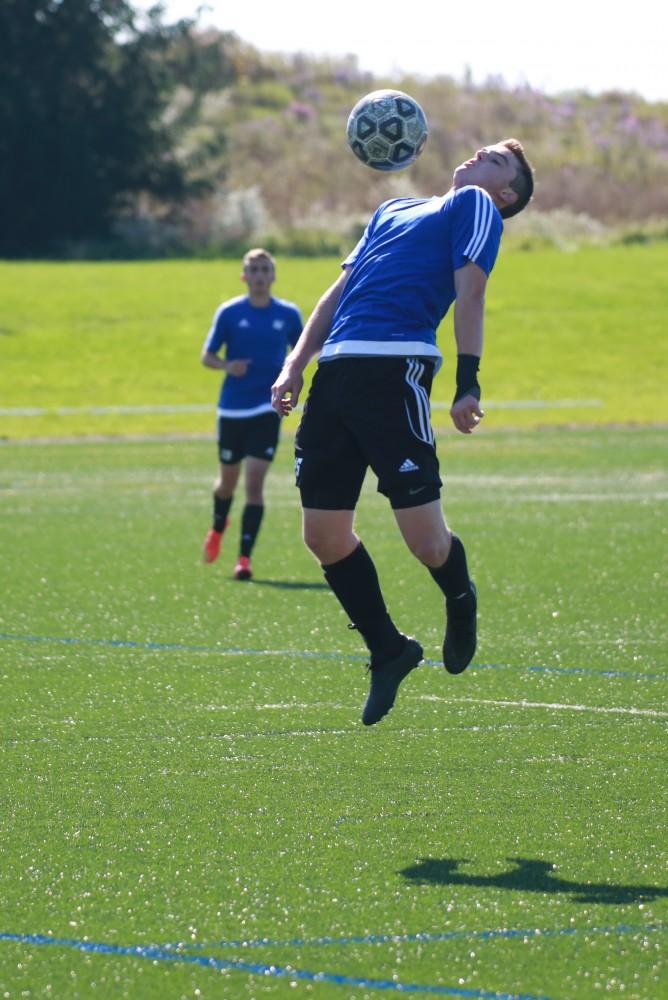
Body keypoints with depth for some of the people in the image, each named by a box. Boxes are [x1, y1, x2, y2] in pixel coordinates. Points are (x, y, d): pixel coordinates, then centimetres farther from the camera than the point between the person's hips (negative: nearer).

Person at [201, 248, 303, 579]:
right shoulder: (229, 312, -3)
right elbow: (207, 355, 1)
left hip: (267, 409, -1)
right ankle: (217, 529, 48)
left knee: (254, 482, -12)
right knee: (228, 479, 16)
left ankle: (245, 557, -9)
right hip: (232, 408, 1)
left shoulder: (288, 314, -1)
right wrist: (226, 365, -21)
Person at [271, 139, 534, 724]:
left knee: (426, 540, -11)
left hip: (397, 366, -7)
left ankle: (460, 603, 23)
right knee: (324, 536, 1)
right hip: (338, 366, 7)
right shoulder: (393, 210, 31)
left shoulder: (475, 206, 11)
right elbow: (340, 292, 29)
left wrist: (467, 382, -13)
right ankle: (388, 652, 18)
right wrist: (296, 364, 17)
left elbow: (470, 293, -2)